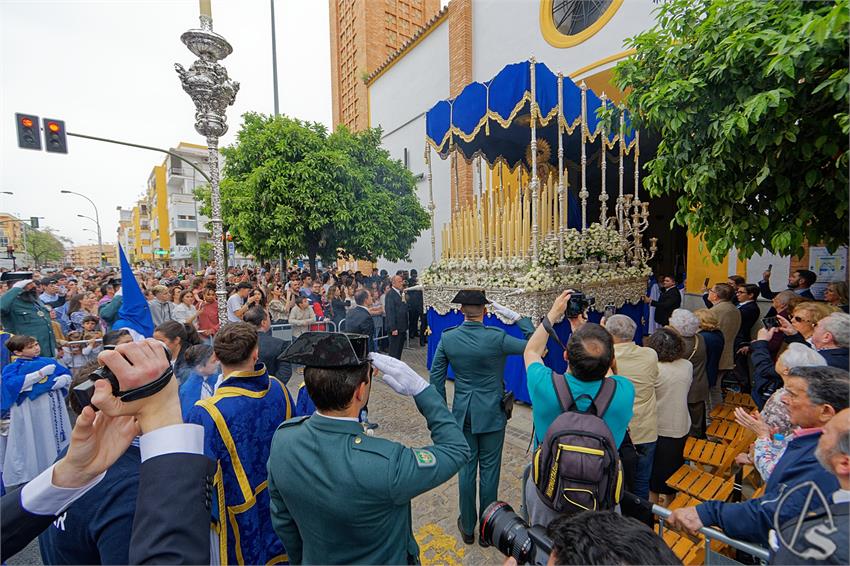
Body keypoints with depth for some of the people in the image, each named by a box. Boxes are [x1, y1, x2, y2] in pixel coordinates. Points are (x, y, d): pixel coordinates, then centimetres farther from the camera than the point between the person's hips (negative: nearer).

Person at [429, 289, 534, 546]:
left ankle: (467, 527, 37)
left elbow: (436, 376, -4)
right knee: (489, 470, 15)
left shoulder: (447, 338, -11)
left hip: (462, 412, 3)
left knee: (466, 469, 18)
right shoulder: (497, 338, -20)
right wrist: (517, 317, -7)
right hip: (491, 413, -2)